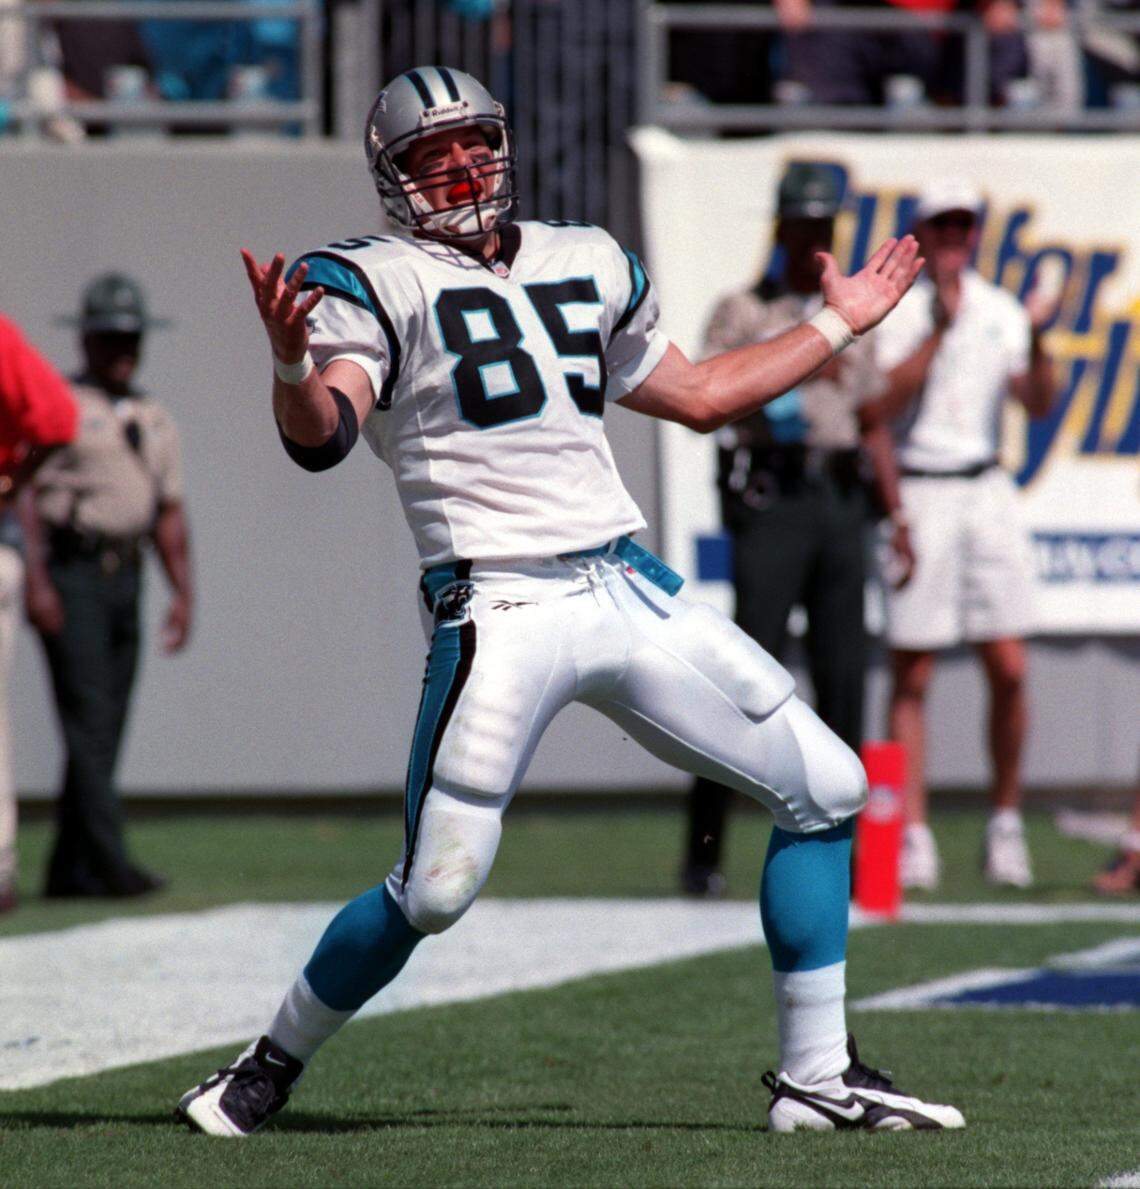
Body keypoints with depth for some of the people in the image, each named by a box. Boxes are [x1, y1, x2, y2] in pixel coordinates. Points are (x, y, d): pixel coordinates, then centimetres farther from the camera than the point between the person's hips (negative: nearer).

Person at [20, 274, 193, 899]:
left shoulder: (155, 420, 19)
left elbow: (169, 513, 19)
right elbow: (26, 495, -8)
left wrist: (183, 593, 9)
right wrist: (36, 583, -17)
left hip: (125, 578, 7)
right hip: (69, 574, -7)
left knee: (104, 729, 5)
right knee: (87, 718, -14)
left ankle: (69, 870, 10)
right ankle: (109, 862, -21)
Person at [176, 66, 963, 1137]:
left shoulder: (585, 265, 20)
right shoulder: (375, 284, 1)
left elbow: (700, 397, 32)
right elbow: (321, 438, -16)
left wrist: (837, 326, 33)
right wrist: (293, 364, -37)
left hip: (631, 593, 6)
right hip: (499, 608, -6)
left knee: (824, 790, 5)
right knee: (435, 892, -12)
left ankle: (815, 1077, 13)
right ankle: (274, 1065, 12)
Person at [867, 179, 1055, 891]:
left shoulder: (999, 310, 11)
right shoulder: (894, 308, -2)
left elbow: (1038, 404, 3)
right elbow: (884, 403, -15)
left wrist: (1037, 340, -13)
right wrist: (940, 328, -21)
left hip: (986, 491, 4)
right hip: (916, 494, -4)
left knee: (1009, 670, -1)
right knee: (912, 676, -4)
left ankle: (1007, 823, 12)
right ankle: (912, 834, -1)